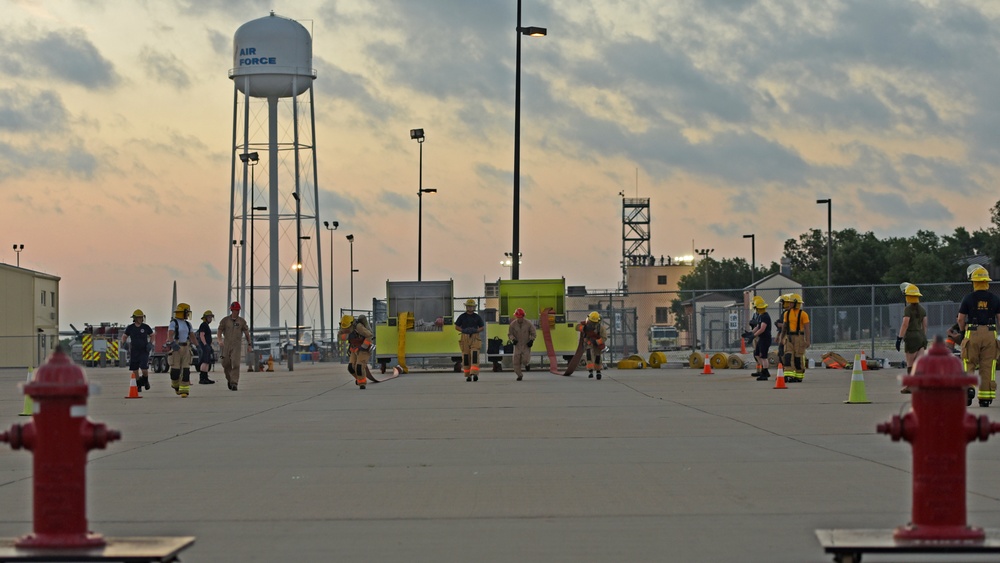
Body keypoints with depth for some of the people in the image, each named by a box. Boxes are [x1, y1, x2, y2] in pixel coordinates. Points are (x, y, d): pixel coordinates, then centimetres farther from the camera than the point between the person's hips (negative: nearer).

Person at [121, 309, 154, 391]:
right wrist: (123, 343, -7)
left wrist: (150, 343, -2)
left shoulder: (146, 327, -2)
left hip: (144, 351, -2)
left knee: (144, 369, -14)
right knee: (135, 370, 5)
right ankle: (138, 385, 24)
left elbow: (152, 335, 13)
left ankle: (146, 380, 17)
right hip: (134, 351, 2)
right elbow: (124, 336, 12)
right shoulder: (130, 328, 0)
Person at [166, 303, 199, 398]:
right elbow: (170, 335, -19)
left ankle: (184, 390, -7)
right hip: (176, 348, -5)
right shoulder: (173, 323, -6)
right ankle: (175, 385, 25)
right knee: (175, 370, -4)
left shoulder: (188, 324, 14)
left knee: (186, 370, -7)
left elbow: (192, 336, 18)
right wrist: (173, 343, -37)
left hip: (186, 349, 5)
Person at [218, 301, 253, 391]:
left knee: (235, 364, -16)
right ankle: (229, 379, 33)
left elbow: (246, 333, 10)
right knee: (226, 364, 6)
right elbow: (220, 331, -2)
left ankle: (234, 383, -19)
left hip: (236, 346, -1)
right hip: (226, 345, 1)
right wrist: (220, 340, -21)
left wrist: (249, 344, 8)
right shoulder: (225, 320, 1)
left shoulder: (242, 321, 3)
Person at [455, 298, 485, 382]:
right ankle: (468, 375, 10)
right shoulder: (462, 316, 5)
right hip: (465, 337, 1)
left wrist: (475, 330, -11)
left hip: (475, 337, -1)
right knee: (466, 356, 0)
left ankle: (475, 374, -24)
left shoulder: (477, 317, 6)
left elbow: (483, 328, 10)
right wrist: (464, 330, -11)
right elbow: (456, 327, 8)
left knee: (475, 355, -16)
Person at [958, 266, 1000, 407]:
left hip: (972, 333, -2)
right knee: (988, 366, 5)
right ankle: (985, 397, 6)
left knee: (968, 364, 7)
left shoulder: (968, 298, -2)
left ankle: (968, 387, -16)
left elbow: (960, 319, 0)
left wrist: (962, 330, 17)